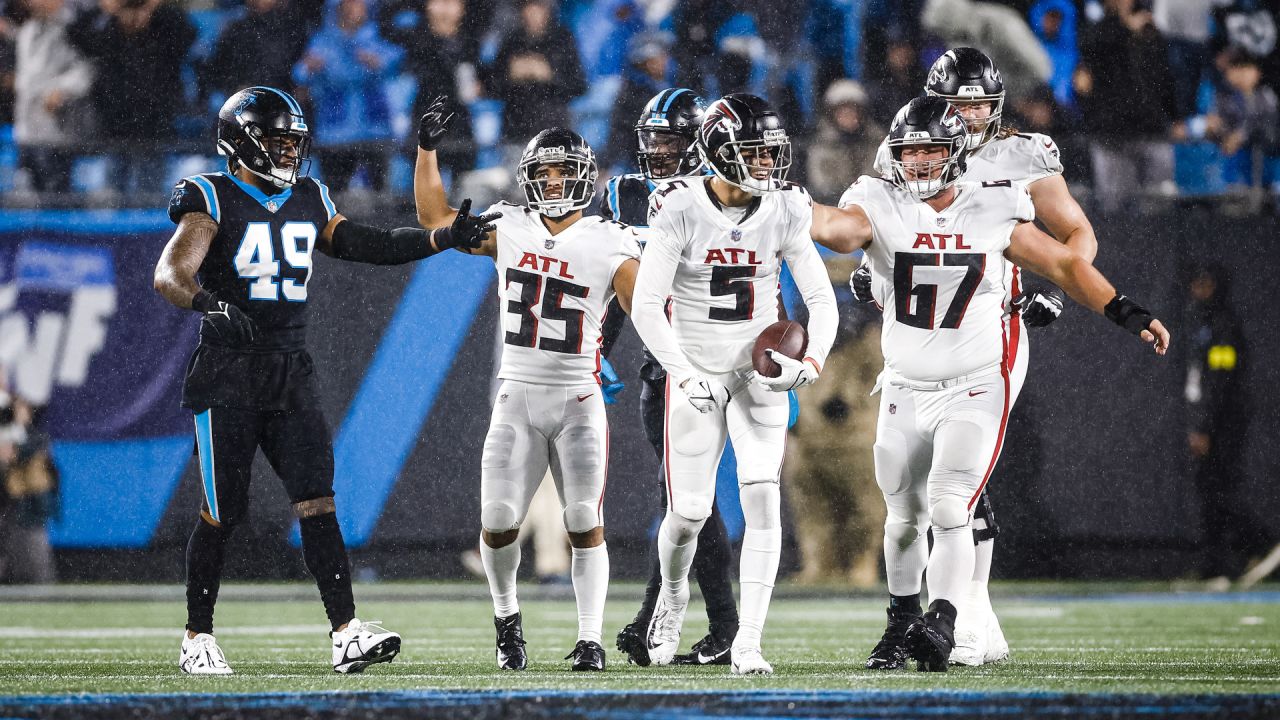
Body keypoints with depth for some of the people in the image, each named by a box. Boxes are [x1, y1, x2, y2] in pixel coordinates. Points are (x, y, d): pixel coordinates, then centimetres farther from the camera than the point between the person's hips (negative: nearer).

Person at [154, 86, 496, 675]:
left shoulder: (307, 201, 12)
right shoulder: (214, 200, -8)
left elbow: (366, 246, 18)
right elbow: (170, 274, -20)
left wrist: (446, 239, 10)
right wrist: (210, 304, -40)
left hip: (290, 376, 5)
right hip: (227, 375, -5)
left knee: (317, 500, -7)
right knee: (221, 514, 0)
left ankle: (346, 633, -13)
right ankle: (197, 639, 14)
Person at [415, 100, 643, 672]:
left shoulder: (608, 245, -4)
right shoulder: (509, 229, 5)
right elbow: (436, 218, 14)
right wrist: (428, 148, 10)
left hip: (578, 400, -2)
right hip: (517, 398, 2)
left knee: (586, 524, -4)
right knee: (498, 523, -5)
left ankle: (590, 639, 4)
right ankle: (506, 617, 20)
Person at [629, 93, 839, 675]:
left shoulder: (783, 212, -5)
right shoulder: (681, 211, -13)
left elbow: (821, 299, -1)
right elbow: (646, 307, -15)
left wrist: (812, 361, -19)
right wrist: (685, 375, -24)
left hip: (759, 369, 2)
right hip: (695, 371, -1)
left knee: (763, 498, -15)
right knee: (689, 513, 0)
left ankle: (748, 643, -13)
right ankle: (673, 592, 35)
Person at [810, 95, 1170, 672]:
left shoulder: (993, 214, -6)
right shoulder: (881, 206, -8)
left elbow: (1062, 263, 6)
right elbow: (841, 230, -31)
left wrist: (1127, 314, 2)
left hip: (974, 392, -2)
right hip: (905, 391, 2)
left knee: (949, 510, -20)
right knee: (904, 517, 15)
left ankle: (941, 626, -29)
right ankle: (903, 619, 37)